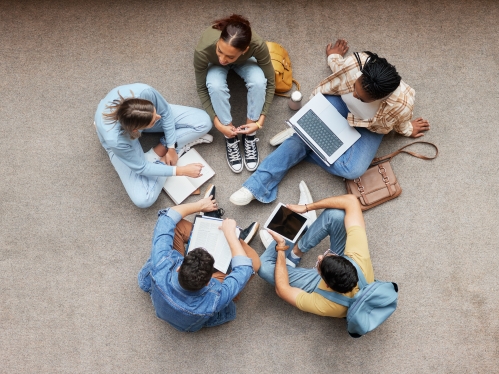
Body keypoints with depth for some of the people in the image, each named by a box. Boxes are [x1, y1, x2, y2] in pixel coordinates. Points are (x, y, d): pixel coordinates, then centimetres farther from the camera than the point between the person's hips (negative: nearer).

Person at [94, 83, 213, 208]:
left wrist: (171, 147, -13)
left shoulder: (144, 92, -41)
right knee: (143, 199, -16)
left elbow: (165, 112, -17)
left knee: (203, 122, -12)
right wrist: (180, 171, -28)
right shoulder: (115, 140, -43)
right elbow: (142, 168, -26)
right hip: (124, 141, -2)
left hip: (141, 117, 2)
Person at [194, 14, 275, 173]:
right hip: (215, 65, 0)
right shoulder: (203, 50, -40)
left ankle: (249, 136, -11)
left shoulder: (258, 45, -40)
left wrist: (261, 120, -27)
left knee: (258, 81, -32)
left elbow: (270, 82, -24)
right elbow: (201, 88, -23)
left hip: (244, 62, 1)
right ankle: (230, 138, -13)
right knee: (215, 85, -34)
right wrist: (217, 122, -27)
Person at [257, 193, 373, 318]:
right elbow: (350, 200, -35)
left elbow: (282, 289, -25)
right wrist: (307, 207, -29)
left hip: (320, 285, -2)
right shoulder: (360, 260, -41)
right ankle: (295, 251, 5)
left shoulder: (327, 306, -43)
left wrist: (281, 247, -21)